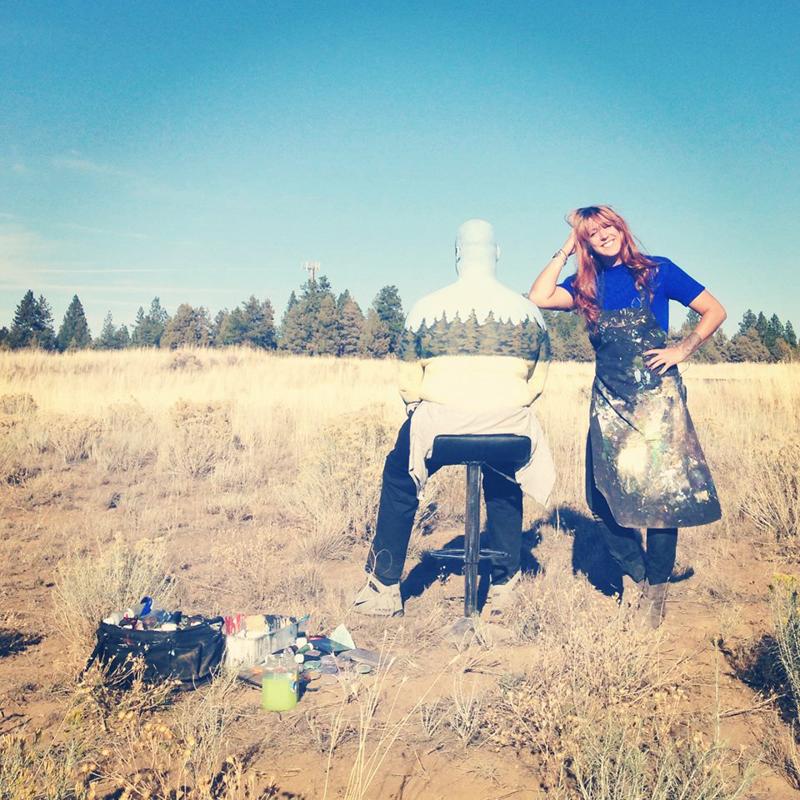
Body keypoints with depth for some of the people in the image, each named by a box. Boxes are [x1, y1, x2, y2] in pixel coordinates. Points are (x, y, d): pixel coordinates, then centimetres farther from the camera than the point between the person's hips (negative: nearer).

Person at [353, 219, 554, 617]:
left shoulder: (427, 307, 0)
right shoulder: (527, 309, 6)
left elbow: (408, 384, 1)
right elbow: (537, 383, 10)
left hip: (438, 425, -2)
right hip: (509, 431, 2)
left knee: (399, 483, 26)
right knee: (504, 489, 34)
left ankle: (385, 588, 28)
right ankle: (505, 584, 37)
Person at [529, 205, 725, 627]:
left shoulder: (657, 271, 4)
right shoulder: (587, 286, 11)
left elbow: (714, 311, 4)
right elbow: (539, 298, -7)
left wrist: (681, 350, -7)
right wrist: (565, 250, 2)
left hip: (657, 395, -3)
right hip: (609, 399, 3)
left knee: (661, 490, -4)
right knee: (606, 494, 0)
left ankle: (657, 585, 10)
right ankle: (638, 576, 17)